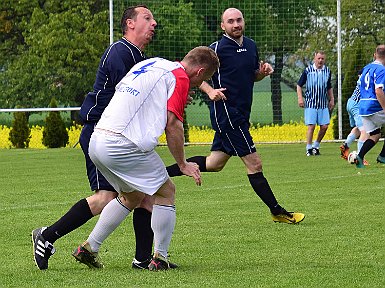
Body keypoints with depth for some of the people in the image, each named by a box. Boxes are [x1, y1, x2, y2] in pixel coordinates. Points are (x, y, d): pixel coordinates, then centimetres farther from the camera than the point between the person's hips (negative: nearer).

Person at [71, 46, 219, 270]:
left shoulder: (149, 64, 21)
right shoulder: (180, 77, -4)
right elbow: (173, 124, -12)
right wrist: (183, 164, -4)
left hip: (97, 142, 8)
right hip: (125, 146, -8)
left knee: (132, 196, 25)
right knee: (166, 191, 8)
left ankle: (89, 247, 22)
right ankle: (160, 258, 8)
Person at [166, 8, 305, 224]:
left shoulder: (251, 46, 11)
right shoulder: (217, 49, -11)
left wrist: (263, 72, 1)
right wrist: (210, 91, -23)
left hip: (241, 115, 9)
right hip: (226, 113, -9)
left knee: (214, 163, 16)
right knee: (254, 164, -6)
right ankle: (277, 212, 1)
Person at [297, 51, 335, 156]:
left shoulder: (327, 71, 8)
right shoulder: (308, 70, -3)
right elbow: (299, 85, 3)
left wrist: (331, 100, 17)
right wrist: (300, 98, -6)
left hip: (323, 104, 4)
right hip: (310, 103, -4)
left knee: (324, 126, -2)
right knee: (311, 126, -9)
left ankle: (316, 146, 17)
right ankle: (309, 149, 1)